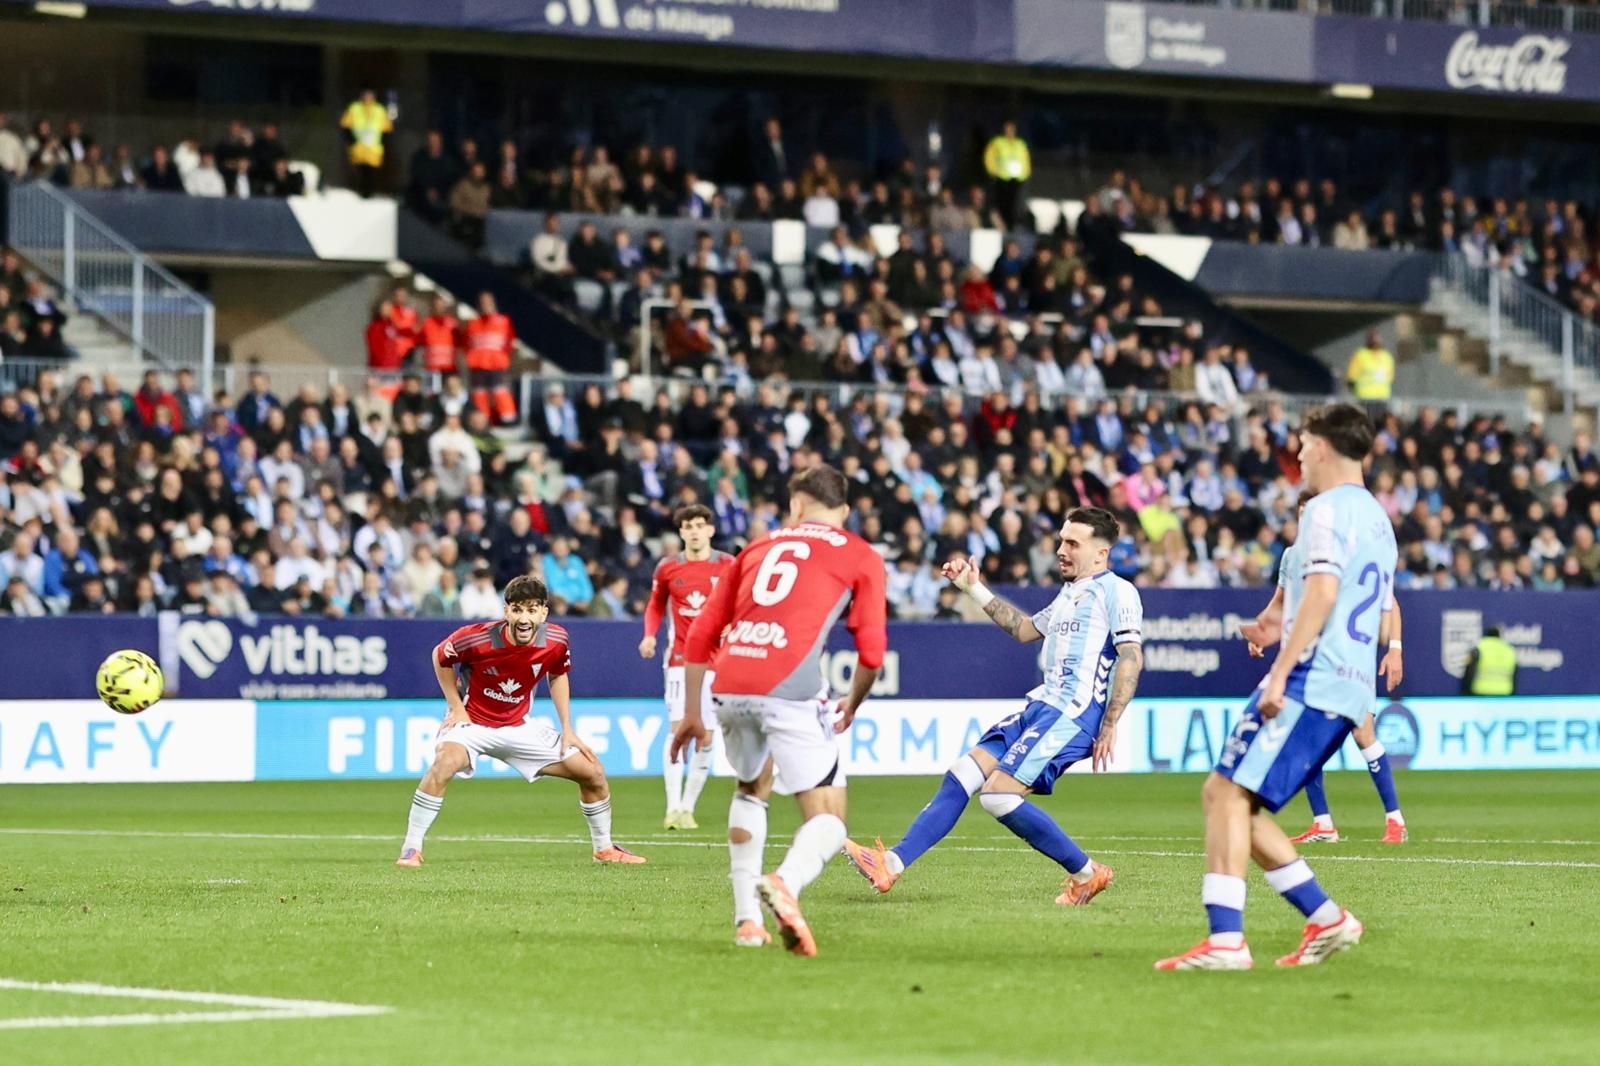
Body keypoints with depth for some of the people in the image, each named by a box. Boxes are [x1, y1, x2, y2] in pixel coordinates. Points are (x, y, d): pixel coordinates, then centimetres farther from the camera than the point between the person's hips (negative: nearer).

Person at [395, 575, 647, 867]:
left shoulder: (556, 640, -14)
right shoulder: (478, 638, -26)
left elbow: (558, 675, 8)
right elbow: (440, 656, -5)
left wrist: (567, 730, 5)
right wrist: (455, 706, -9)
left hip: (519, 727, 4)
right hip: (471, 721, -4)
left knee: (593, 772, 1)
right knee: (445, 763, -38)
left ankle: (604, 848, 25)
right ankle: (410, 850, -27)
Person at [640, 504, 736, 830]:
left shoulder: (728, 566, -1)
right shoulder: (667, 568, 3)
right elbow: (656, 605, 15)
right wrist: (650, 634, -2)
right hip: (681, 659, 0)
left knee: (706, 736, 1)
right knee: (678, 728, -13)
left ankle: (688, 808, 10)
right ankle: (673, 807, -13)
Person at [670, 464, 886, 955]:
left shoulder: (758, 548, 25)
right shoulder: (860, 556, 15)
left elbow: (701, 635, 23)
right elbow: (872, 652, 9)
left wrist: (691, 712, 30)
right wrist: (852, 705, 27)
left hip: (729, 688, 4)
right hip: (789, 690, -4)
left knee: (751, 790, 31)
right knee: (828, 820, 0)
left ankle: (747, 918, 21)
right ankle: (786, 883, -32)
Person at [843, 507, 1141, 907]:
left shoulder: (1116, 591, -6)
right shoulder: (1070, 593, 23)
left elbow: (1132, 658, -14)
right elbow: (1026, 629, 37)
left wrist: (1109, 726, -18)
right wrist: (975, 589, 32)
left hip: (1073, 714, -9)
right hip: (1042, 705, 9)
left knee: (997, 793, -17)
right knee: (962, 775, 1)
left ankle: (1086, 874, -7)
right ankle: (892, 863, -1)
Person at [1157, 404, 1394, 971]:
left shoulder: (1329, 509, -7)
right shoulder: (1378, 518, 22)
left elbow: (1322, 591, -20)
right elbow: (1385, 612, 26)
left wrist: (1279, 673, -23)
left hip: (1310, 682, -10)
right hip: (1349, 690, 10)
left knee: (1229, 794, -12)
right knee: (1226, 797, 12)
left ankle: (1226, 940, -21)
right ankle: (1326, 919, 9)